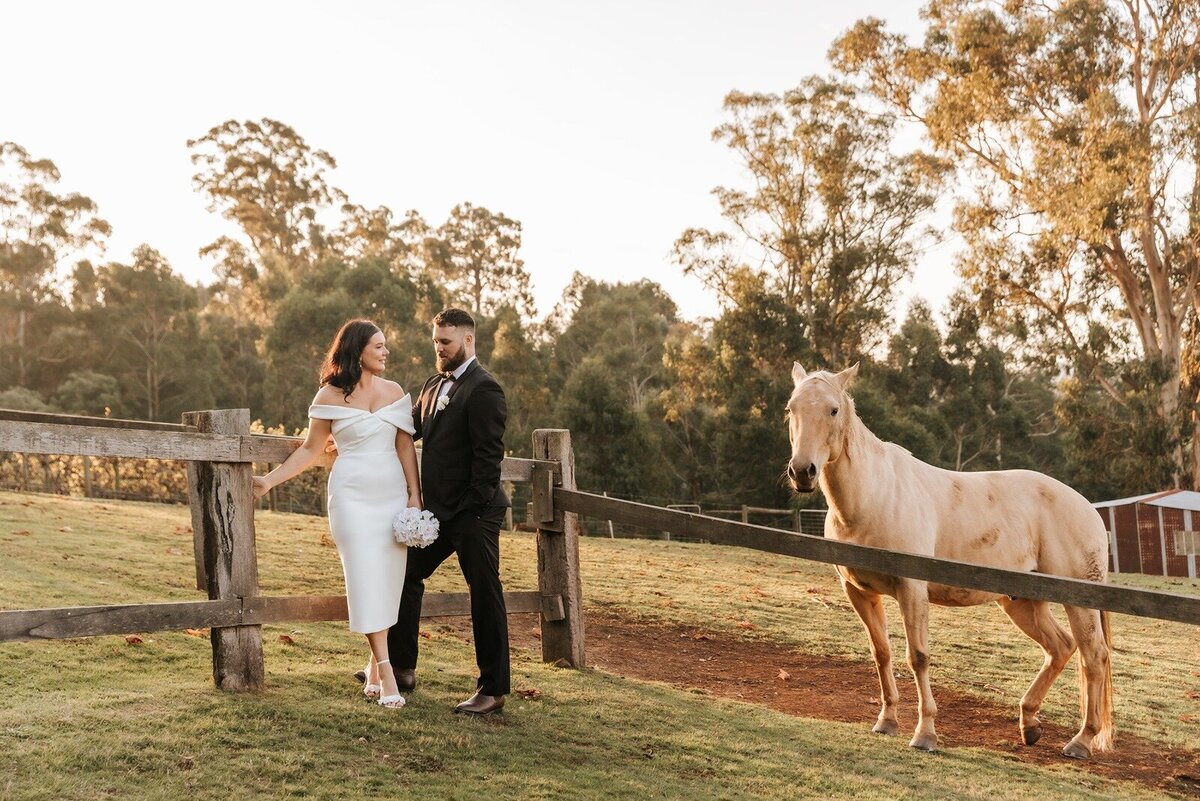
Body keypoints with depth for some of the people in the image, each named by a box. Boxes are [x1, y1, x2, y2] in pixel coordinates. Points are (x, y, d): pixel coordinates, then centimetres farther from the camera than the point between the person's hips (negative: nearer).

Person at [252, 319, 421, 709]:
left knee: (388, 579, 2)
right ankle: (386, 672, -9)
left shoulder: (394, 392, 8)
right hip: (352, 495, -3)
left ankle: (374, 666, 13)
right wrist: (269, 480, -1)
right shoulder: (331, 395, 0)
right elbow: (310, 449, 5)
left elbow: (405, 447, 7)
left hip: (392, 493, 3)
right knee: (365, 578, -8)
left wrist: (414, 495, 0)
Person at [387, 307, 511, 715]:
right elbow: (410, 429, 17)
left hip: (474, 514, -9)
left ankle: (493, 689, 8)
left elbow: (489, 455, -18)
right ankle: (401, 667, 30)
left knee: (485, 594, 0)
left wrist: (474, 508, -20)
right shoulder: (433, 385, 14)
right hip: (440, 510, 9)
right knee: (405, 575, 16)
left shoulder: (483, 389, -14)